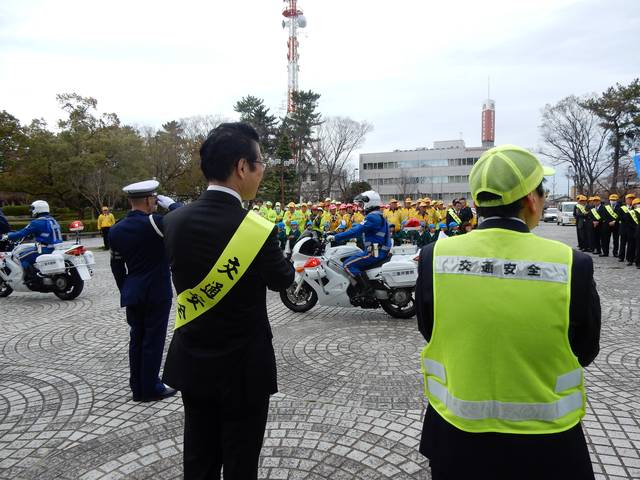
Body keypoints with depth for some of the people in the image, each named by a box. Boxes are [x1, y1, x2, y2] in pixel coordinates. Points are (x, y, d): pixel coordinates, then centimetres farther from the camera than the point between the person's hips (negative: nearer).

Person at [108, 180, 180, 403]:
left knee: (136, 339, 14)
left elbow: (116, 266, 10)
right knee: (153, 340, 4)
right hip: (157, 292, -6)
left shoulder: (116, 230, 4)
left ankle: (137, 388, 23)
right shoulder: (153, 222, -17)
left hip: (132, 293, 6)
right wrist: (171, 204, 2)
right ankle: (151, 388, 13)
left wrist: (125, 290, 19)